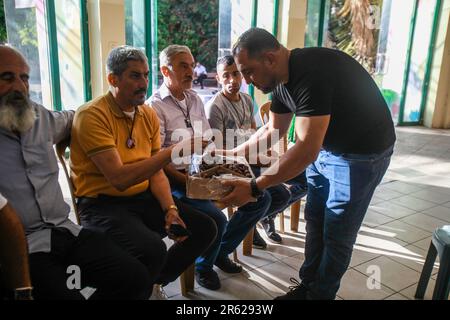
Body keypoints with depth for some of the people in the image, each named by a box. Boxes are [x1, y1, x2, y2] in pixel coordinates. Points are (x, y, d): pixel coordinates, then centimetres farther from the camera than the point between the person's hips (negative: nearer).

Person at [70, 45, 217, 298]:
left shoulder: (149, 114, 6)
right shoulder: (92, 115, -16)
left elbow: (155, 172, 6)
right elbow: (119, 178, -26)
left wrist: (170, 209, -10)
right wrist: (171, 152, -29)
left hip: (144, 198, 7)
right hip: (102, 203, -7)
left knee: (205, 228, -2)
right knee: (153, 249, -32)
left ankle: (154, 283, 19)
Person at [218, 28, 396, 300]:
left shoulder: (312, 73, -31)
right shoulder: (282, 78, -2)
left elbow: (306, 150, -35)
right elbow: (273, 131, 11)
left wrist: (254, 187, -33)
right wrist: (232, 155, 5)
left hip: (362, 153, -8)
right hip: (324, 147, 9)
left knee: (336, 234, 2)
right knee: (315, 222, 15)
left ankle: (319, 294, 22)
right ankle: (307, 286, 31)